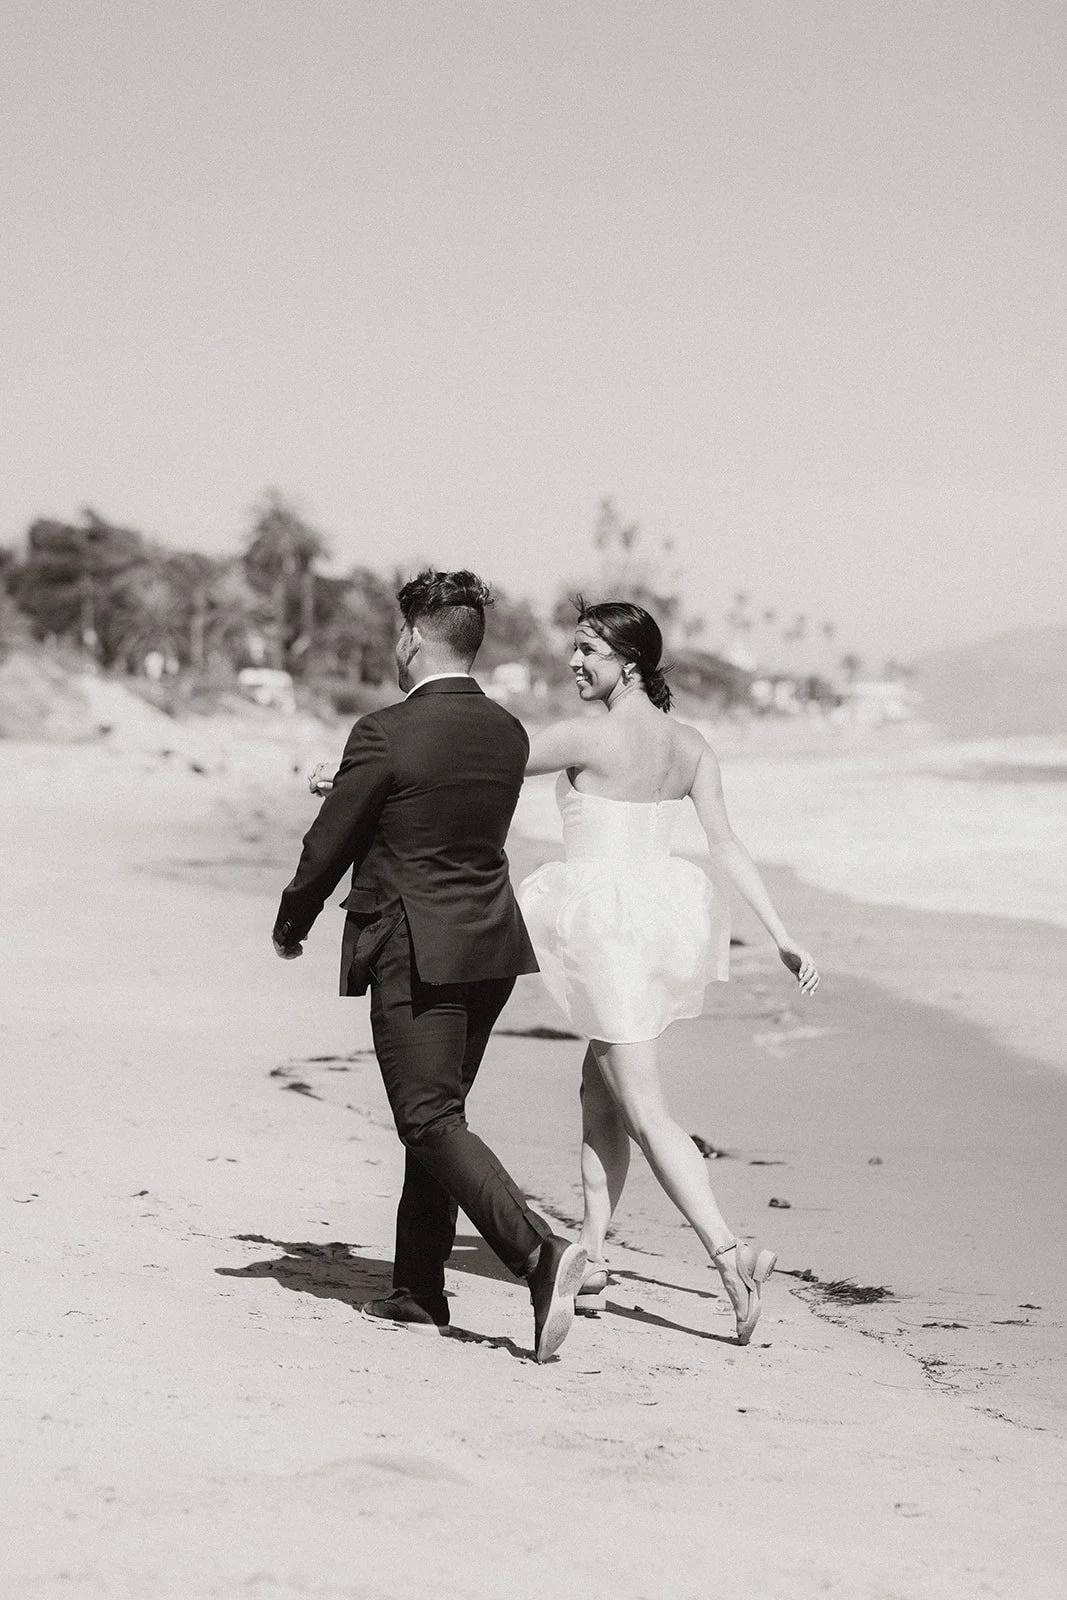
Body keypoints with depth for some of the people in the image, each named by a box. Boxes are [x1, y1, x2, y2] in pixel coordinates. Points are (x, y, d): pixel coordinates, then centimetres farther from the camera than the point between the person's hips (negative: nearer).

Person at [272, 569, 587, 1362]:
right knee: (437, 1114, 15)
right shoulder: (508, 733, 5)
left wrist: (291, 925, 11)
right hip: (491, 945, 7)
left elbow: (329, 845, -7)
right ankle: (418, 1291, 20)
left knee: (432, 1121, -6)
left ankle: (539, 1251, -23)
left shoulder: (385, 735, -15)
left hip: (412, 950, -7)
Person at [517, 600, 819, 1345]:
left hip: (607, 919, -7)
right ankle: (591, 1263, 21)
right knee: (599, 1086, 18)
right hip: (665, 914, 7)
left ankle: (729, 1250, -18)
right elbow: (728, 846, 2)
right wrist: (783, 935, 3)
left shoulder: (587, 736, -14)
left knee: (644, 1110, -4)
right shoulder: (690, 745, 4)